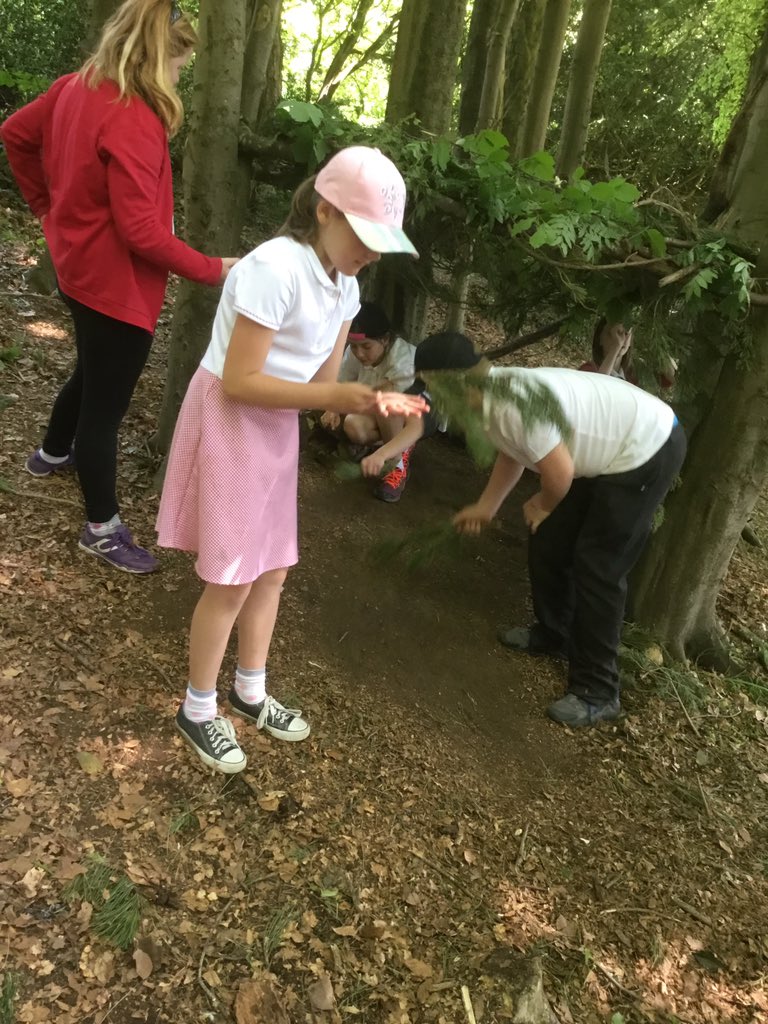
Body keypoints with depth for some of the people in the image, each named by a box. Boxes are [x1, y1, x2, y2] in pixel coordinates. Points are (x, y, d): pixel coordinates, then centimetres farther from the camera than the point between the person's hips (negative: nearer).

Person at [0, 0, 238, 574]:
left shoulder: (76, 87, 4)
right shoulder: (133, 120, -25)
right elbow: (141, 231, -27)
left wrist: (49, 205, 20)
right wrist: (211, 269, -19)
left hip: (80, 268, 10)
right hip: (117, 283, -10)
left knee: (92, 374, 30)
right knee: (106, 401, 1)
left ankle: (53, 454, 53)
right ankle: (103, 529, 17)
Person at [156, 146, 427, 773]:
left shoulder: (343, 283, 3)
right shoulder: (276, 267, -24)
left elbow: (322, 379, 3)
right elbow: (239, 382, -25)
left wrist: (370, 400, -16)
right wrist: (333, 398, -30)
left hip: (278, 427, 8)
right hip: (228, 423, -8)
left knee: (272, 570, 15)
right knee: (231, 580, 0)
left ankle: (250, 692, 35)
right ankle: (198, 710, 22)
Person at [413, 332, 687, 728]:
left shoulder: (514, 403, -32)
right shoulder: (491, 396, -1)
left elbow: (560, 473, -28)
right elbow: (511, 454, 18)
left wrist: (541, 506, -6)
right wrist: (484, 508, 26)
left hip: (648, 450, -9)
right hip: (608, 447, 9)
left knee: (597, 566, -7)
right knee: (548, 543, 14)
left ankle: (596, 692, 4)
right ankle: (553, 633, 35)